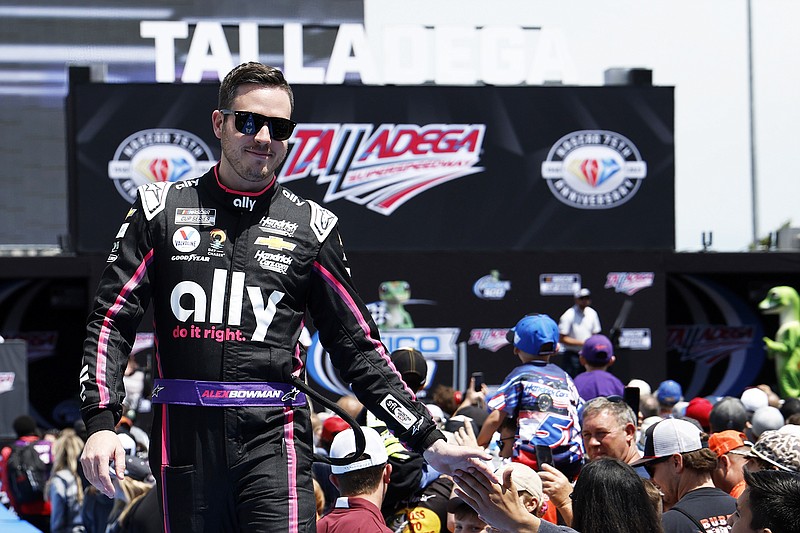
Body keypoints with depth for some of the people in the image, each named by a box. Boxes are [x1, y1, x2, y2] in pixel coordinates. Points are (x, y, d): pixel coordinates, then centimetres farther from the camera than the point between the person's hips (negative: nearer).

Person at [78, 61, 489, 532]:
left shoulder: (310, 225, 10)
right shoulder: (163, 208, 9)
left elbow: (358, 347, 13)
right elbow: (112, 320, 6)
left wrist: (428, 440, 7)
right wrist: (101, 422, -10)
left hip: (273, 439, -1)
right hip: (185, 436, 1)